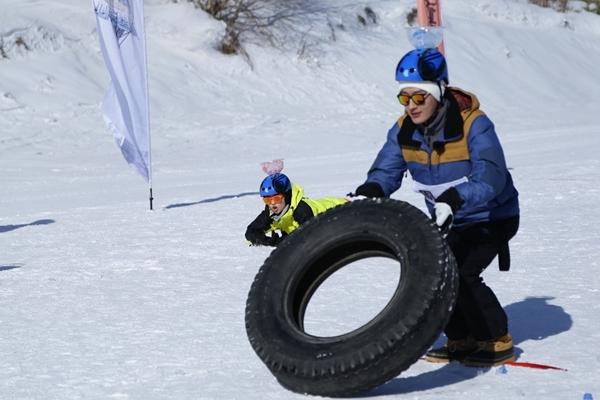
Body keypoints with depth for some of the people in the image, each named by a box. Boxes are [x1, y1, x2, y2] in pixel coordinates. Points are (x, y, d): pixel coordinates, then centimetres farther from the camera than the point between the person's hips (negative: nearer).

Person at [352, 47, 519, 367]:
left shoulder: (473, 124, -28)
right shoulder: (404, 131, -9)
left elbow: (490, 179, -39)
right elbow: (386, 171, -11)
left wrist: (453, 199, -55)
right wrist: (365, 195, -34)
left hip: (491, 217, -7)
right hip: (448, 221, 7)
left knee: (459, 272, -20)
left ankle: (498, 342, -3)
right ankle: (462, 340, 15)